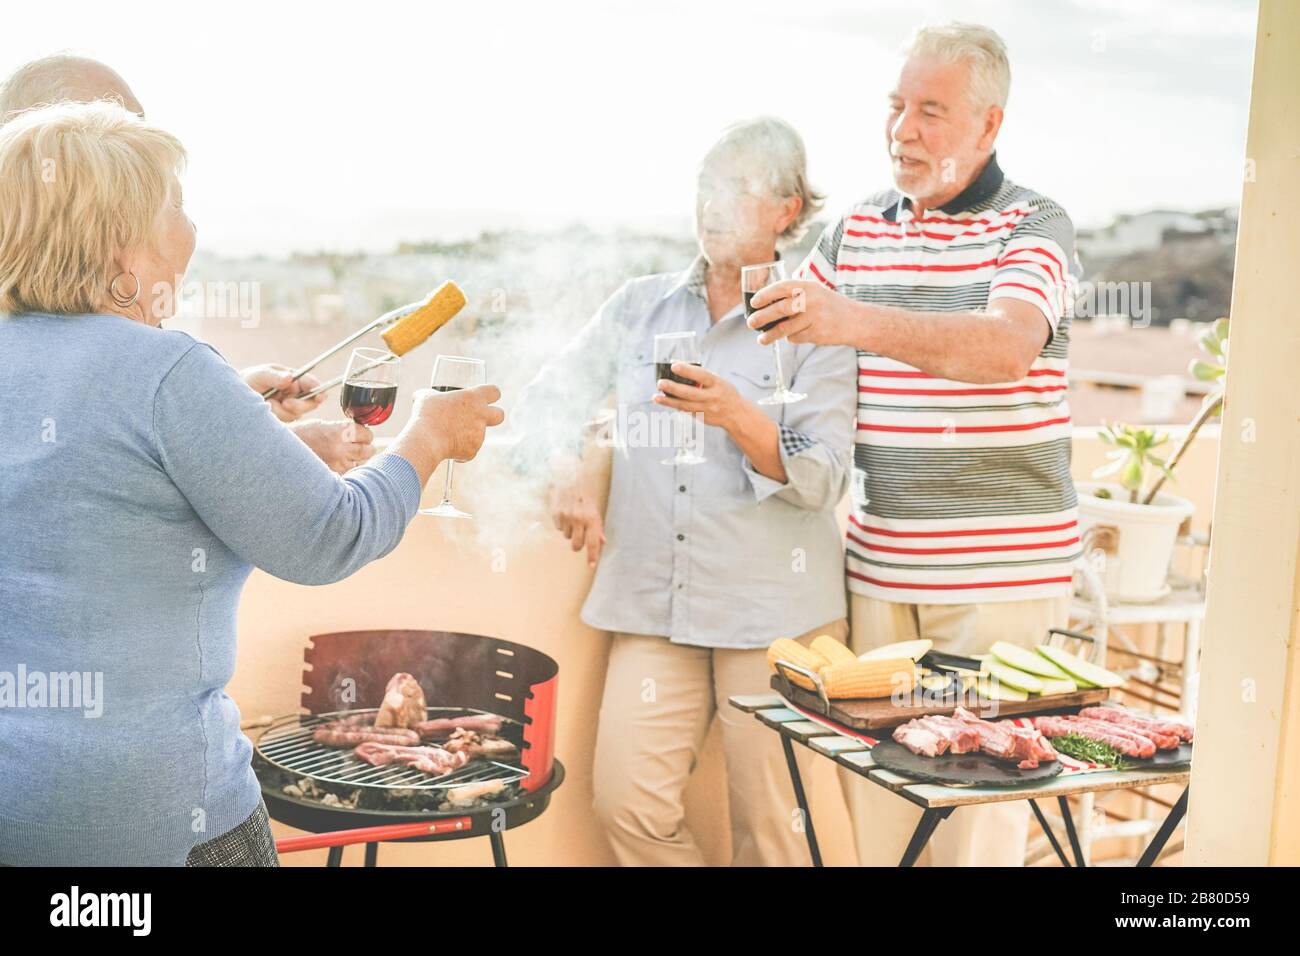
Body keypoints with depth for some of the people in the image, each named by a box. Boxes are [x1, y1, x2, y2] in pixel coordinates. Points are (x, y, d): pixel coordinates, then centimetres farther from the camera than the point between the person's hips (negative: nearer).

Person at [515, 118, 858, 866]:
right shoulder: (640, 306, 11)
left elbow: (822, 480, -7)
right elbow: (547, 398, 15)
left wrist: (737, 417, -24)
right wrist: (568, 471, -6)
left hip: (773, 608, -3)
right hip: (654, 601, 3)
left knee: (773, 828, 0)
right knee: (628, 804, -6)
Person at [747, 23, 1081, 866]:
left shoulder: (1035, 227, -5)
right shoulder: (855, 232, 11)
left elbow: (1006, 347, -24)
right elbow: (775, 339, 17)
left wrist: (856, 322, -38)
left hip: (999, 570, -4)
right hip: (879, 560, 4)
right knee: (870, 772, 7)